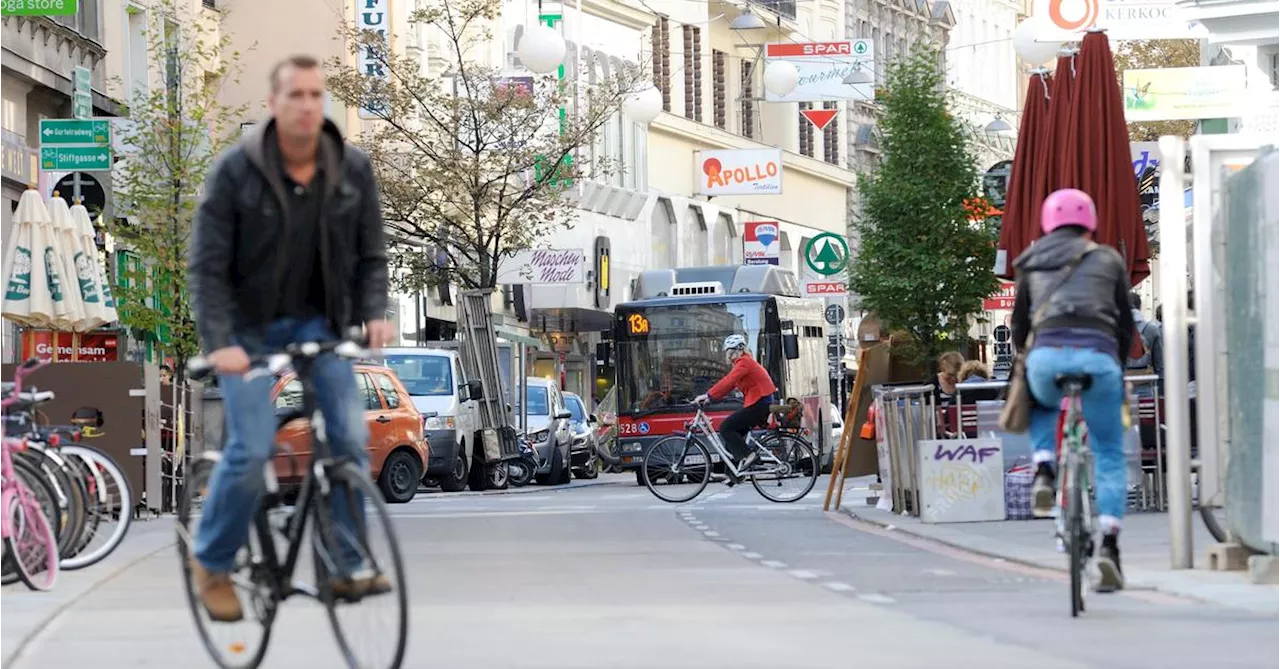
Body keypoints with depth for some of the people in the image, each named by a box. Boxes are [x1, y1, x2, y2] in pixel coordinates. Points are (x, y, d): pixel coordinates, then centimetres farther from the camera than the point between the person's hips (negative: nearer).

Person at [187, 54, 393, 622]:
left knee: (351, 435, -12)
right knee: (252, 448, -13)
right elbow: (207, 266, -16)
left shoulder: (353, 169, -7)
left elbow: (370, 253, 1)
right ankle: (212, 564, 9)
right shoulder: (235, 170, -16)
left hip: (318, 322, 3)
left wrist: (373, 313, -17)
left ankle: (346, 566, 1)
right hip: (250, 328, -3)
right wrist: (219, 342, -27)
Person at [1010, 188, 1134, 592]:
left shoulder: (1032, 263, 21)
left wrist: (1022, 358, 43)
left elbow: (1019, 325, 25)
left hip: (1047, 354, 1)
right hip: (1098, 355, -1)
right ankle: (1109, 545, -5)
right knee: (1110, 457, 10)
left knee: (1043, 408, 37)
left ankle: (1044, 474, 10)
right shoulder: (1108, 260, 19)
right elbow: (1126, 326, 20)